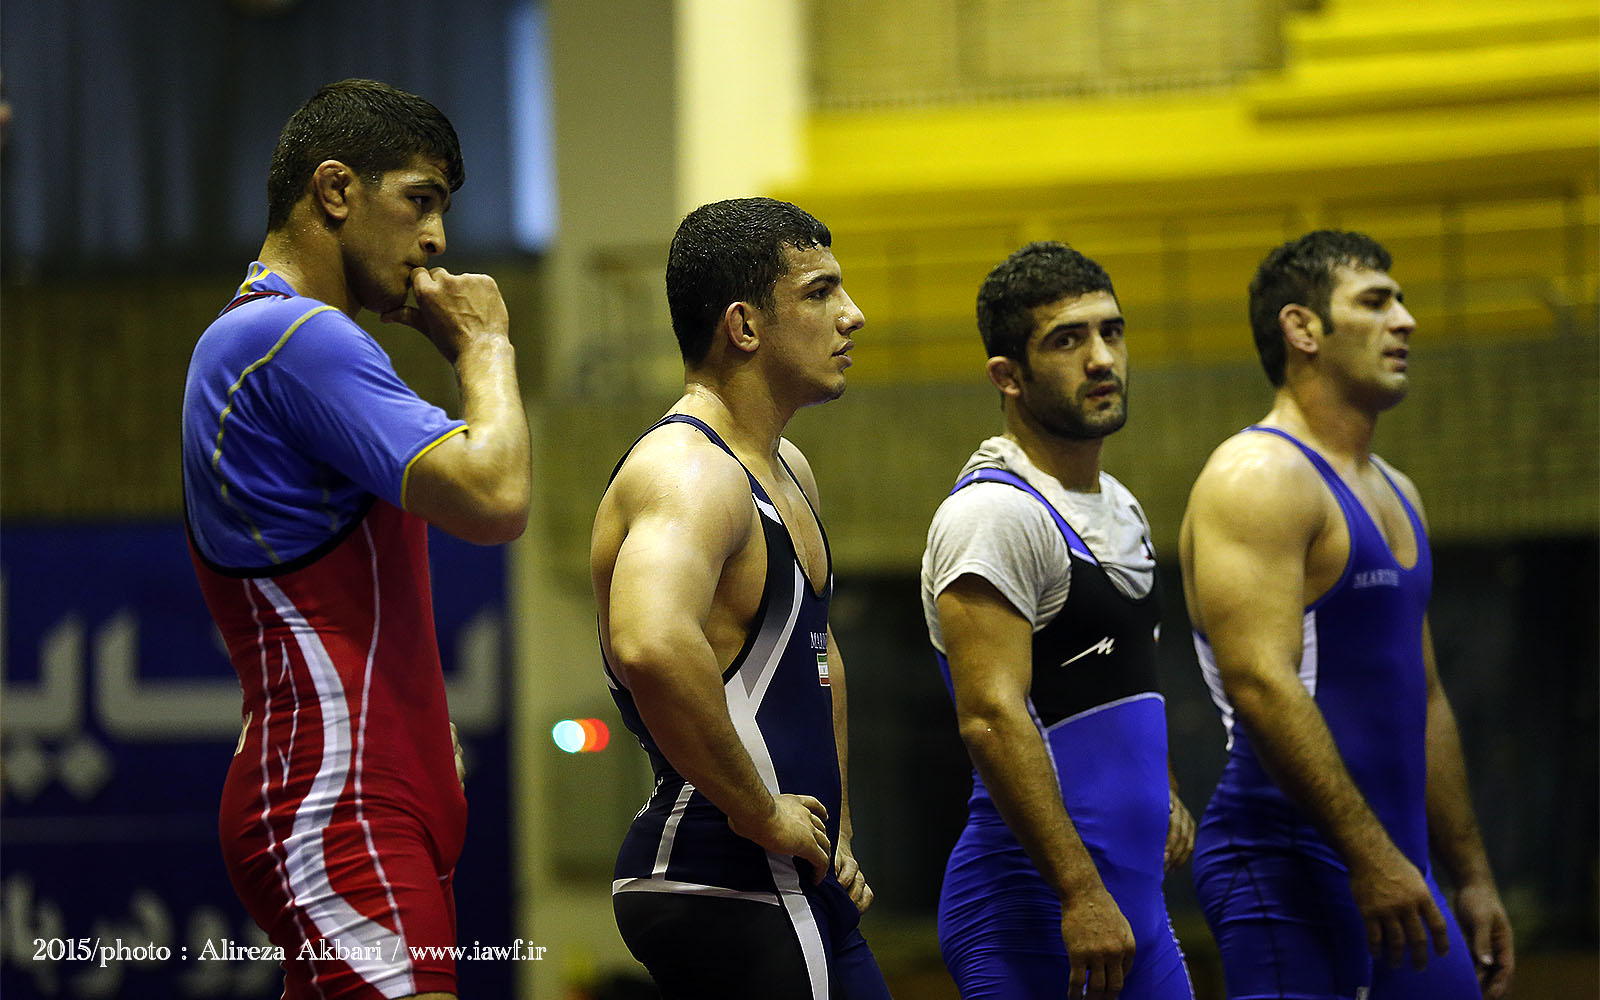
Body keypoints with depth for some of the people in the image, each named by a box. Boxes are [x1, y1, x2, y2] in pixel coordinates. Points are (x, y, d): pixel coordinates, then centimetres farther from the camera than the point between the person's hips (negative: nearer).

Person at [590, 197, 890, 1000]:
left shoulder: (787, 472, 16)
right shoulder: (688, 473, -18)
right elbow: (652, 647, -38)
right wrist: (759, 812, -26)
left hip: (797, 889, 10)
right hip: (721, 894, -10)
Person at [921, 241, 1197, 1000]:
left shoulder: (1120, 510, 17)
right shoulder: (994, 513, -14)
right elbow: (992, 717, -23)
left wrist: (1163, 796, 21)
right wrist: (1080, 894, -27)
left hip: (1133, 905, 9)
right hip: (1035, 907, -9)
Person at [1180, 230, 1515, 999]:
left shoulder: (1394, 494, 20)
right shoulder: (1258, 478, -10)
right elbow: (1262, 685, -21)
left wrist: (1473, 878, 23)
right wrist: (1370, 856, -25)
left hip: (1389, 869, 9)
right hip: (1288, 869, -9)